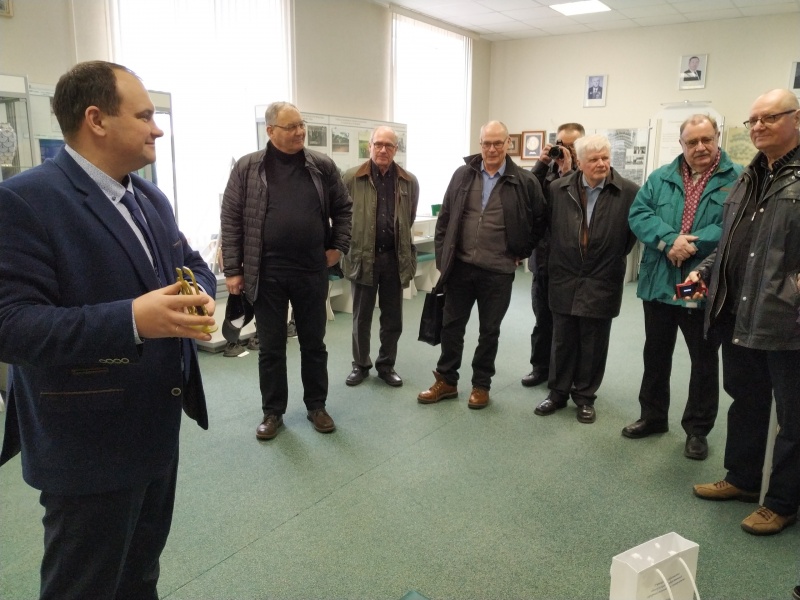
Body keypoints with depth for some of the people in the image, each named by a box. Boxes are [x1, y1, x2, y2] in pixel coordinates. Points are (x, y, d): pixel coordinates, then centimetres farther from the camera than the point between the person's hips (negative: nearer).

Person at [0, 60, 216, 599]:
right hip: (89, 445, -8)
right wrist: (131, 319, -35)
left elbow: (192, 264, 15)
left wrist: (202, 297, -9)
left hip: (158, 428, 8)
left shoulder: (151, 198, 9)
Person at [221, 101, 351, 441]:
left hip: (312, 272, 2)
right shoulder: (247, 168, -2)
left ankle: (316, 406, 29)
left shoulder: (323, 166, 3)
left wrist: (338, 246, 4)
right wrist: (232, 269, -5)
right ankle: (272, 412, 25)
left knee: (314, 343, 13)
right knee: (270, 348, 9)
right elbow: (231, 220, -2)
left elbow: (343, 208, 13)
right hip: (267, 273, -1)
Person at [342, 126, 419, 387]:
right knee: (361, 317, 10)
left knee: (393, 318, 10)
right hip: (363, 256, -2)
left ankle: (386, 365, 27)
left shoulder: (409, 182, 3)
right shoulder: (351, 178, -4)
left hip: (395, 257, 2)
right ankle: (360, 365, 27)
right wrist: (350, 245, 6)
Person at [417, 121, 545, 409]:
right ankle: (446, 380, 26)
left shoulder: (524, 181, -4)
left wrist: (522, 252, 5)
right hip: (461, 267, 2)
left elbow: (539, 220, 7)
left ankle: (481, 385, 26)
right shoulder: (462, 175, 3)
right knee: (451, 325, 10)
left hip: (498, 271, -2)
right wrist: (442, 257, 1)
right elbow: (445, 219, 6)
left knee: (489, 330, 10)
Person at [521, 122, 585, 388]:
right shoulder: (546, 170, 7)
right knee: (542, 317, 15)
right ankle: (540, 366, 28)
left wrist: (568, 171, -17)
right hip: (544, 255, 4)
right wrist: (541, 163, -9)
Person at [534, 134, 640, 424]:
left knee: (593, 344, 10)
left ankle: (585, 397, 26)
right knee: (562, 341, 13)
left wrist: (615, 255, 4)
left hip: (601, 283, -2)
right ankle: (558, 392, 28)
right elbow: (545, 222, 10)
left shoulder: (629, 192, -8)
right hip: (564, 280, 2)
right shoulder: (558, 189, -1)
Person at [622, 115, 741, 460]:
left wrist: (693, 244, -23)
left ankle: (697, 429, 26)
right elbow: (638, 214, -5)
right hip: (659, 284, 3)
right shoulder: (660, 178, 7)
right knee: (656, 354, 16)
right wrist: (669, 241, -21)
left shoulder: (738, 179, -4)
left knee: (704, 361, 10)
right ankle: (652, 416, 33)